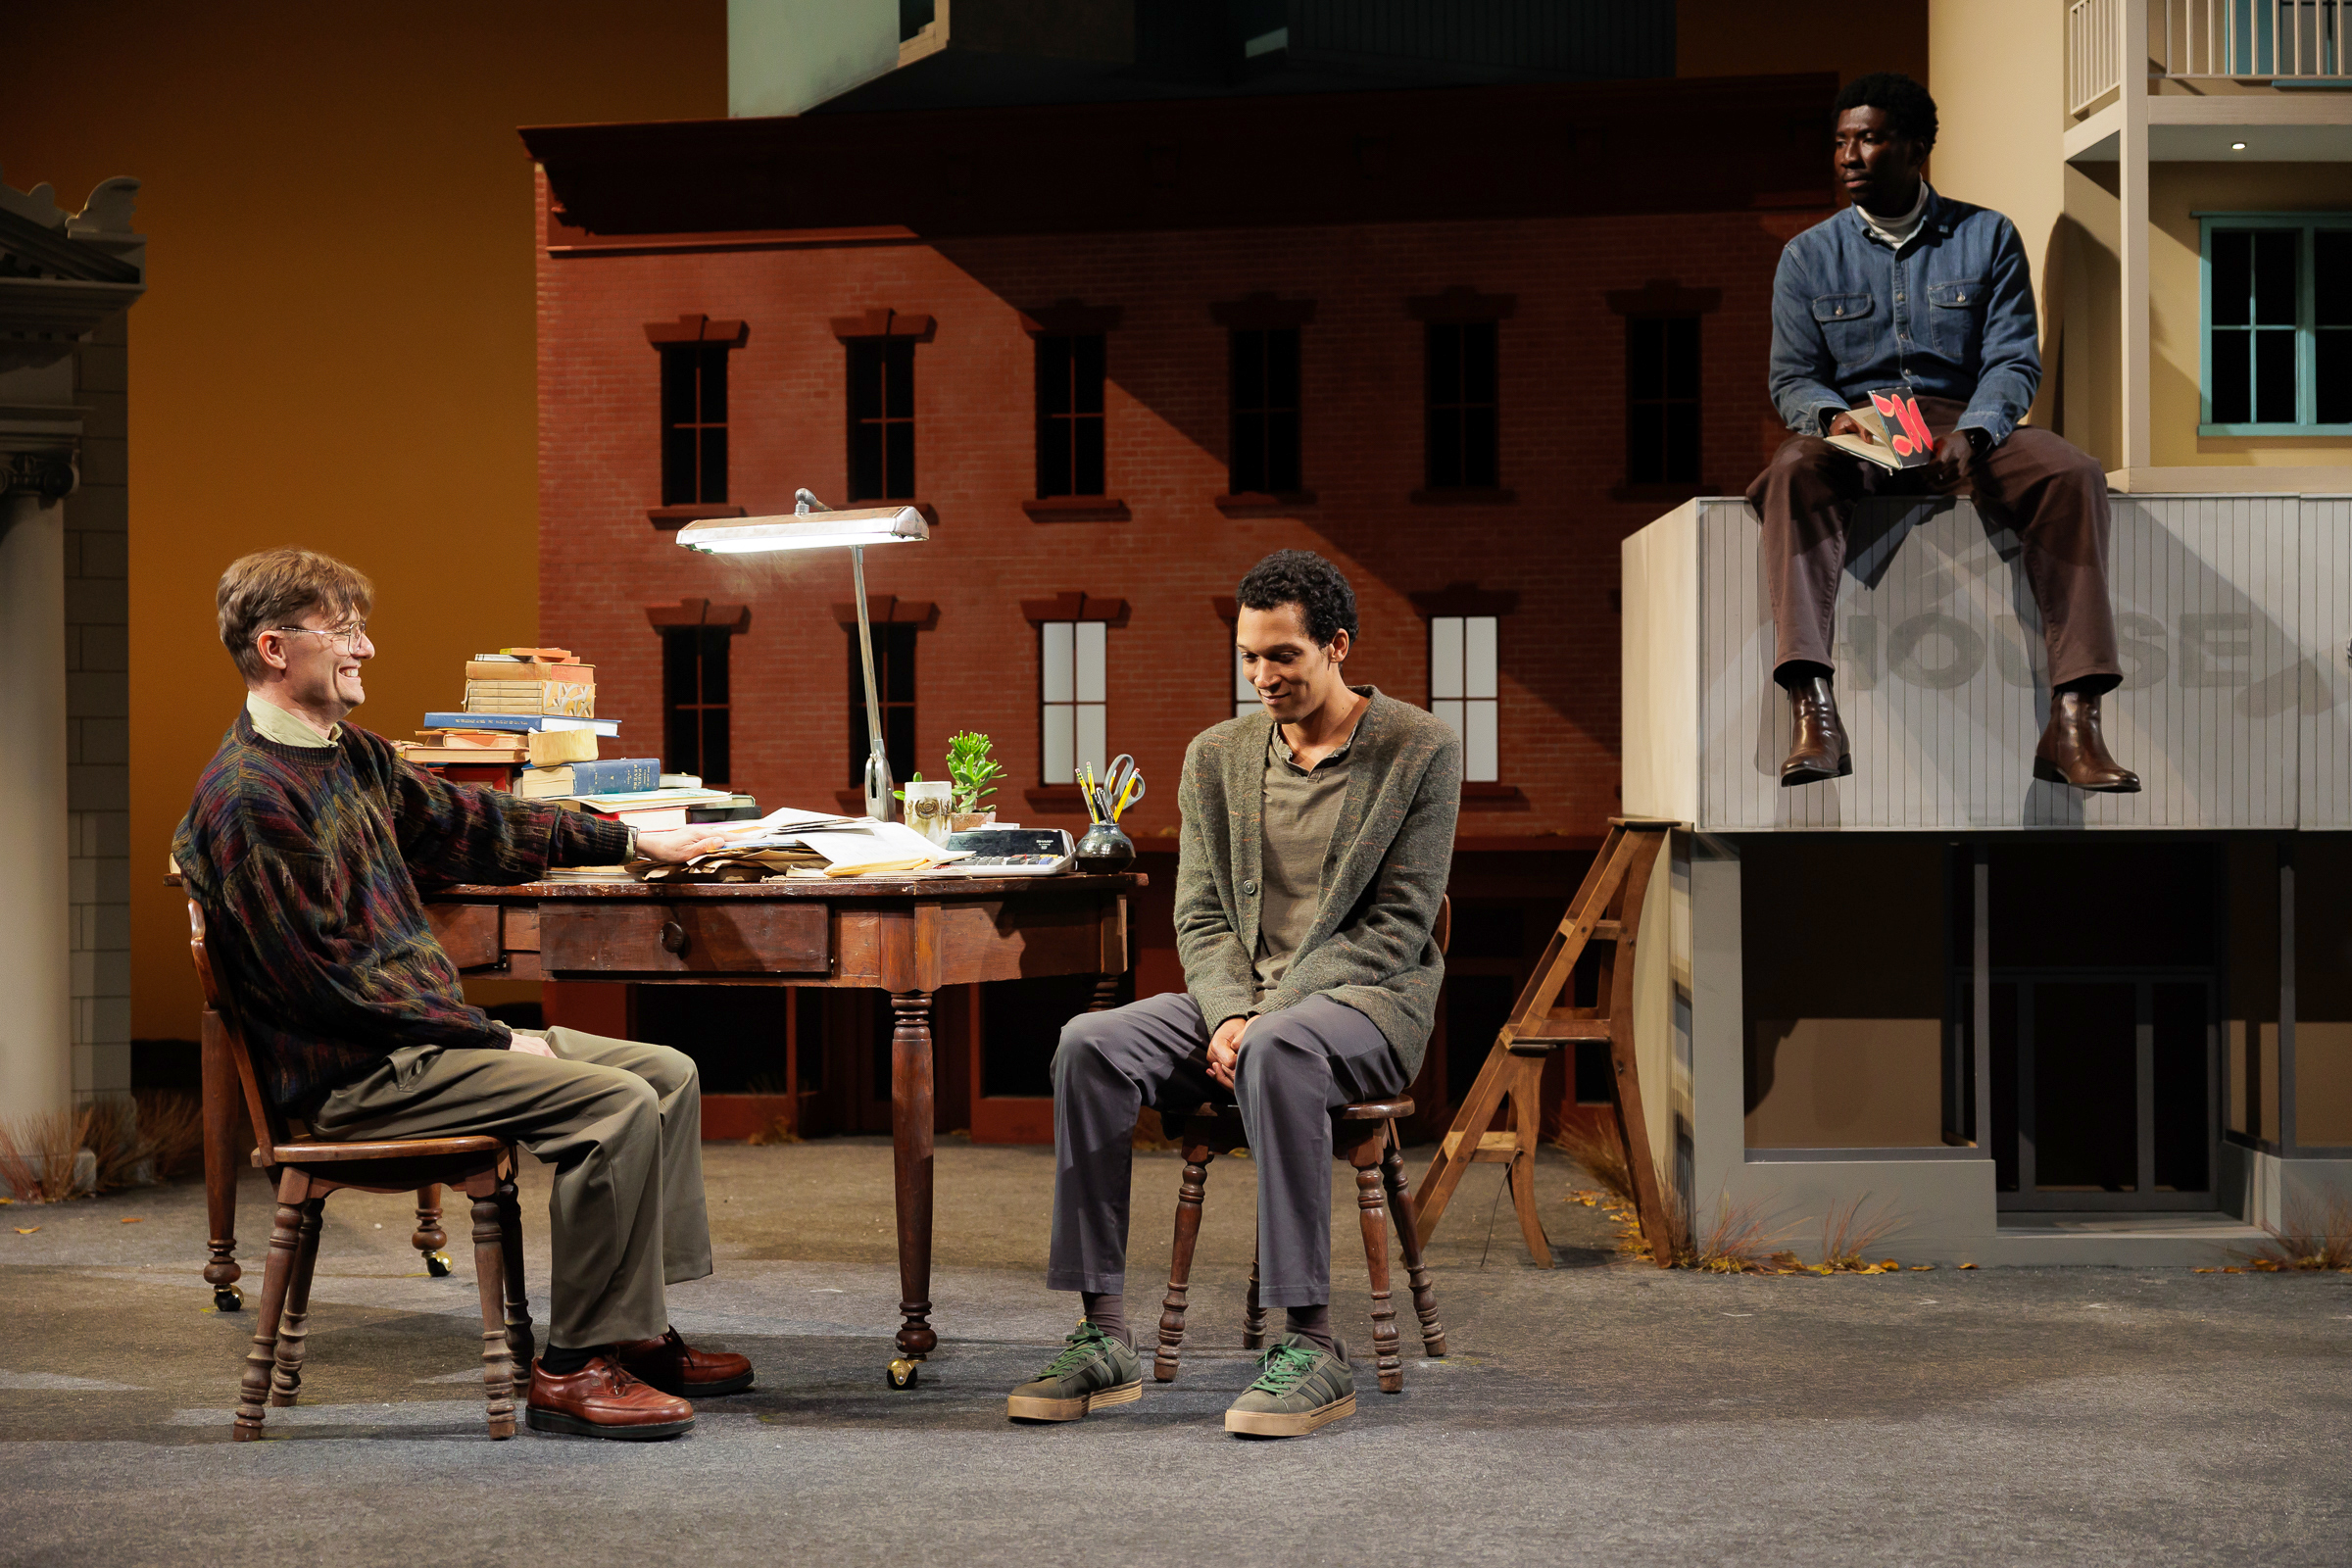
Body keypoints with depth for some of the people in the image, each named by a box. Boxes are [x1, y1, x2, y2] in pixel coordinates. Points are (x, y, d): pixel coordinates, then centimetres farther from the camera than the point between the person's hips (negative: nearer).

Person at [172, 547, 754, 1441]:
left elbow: (466, 821, 26)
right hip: (353, 1073, -10)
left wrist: (631, 841, 27)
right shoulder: (247, 797, -17)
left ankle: (635, 1331, 8)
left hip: (425, 1031, 10)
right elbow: (325, 974, -20)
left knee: (668, 1074, 5)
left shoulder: (351, 757, 14)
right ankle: (572, 1368, -15)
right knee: (617, 1103, -22)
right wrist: (492, 1039, -18)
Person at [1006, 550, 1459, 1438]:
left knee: (1277, 1052, -40)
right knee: (1088, 1045, -23)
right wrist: (1230, 1011, -14)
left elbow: (1397, 926, -9)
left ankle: (1311, 1348, -37)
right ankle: (1104, 1339, -22)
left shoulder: (1419, 752, -4)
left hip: (1369, 999, -5)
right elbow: (1201, 915, 8)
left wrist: (1266, 1014, -18)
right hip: (1239, 997, 5)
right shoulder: (1217, 757, 11)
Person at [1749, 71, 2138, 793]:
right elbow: (1792, 378, 6)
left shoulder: (1988, 237, 10)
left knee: (2072, 475, -31)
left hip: (1966, 422, 0)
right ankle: (1815, 714, -50)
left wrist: (1970, 434, -19)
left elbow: (2014, 359, 2)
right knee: (1793, 473, -37)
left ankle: (2073, 723, -35)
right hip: (1852, 432, 0)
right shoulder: (1808, 257, 12)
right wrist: (1832, 416, -19)